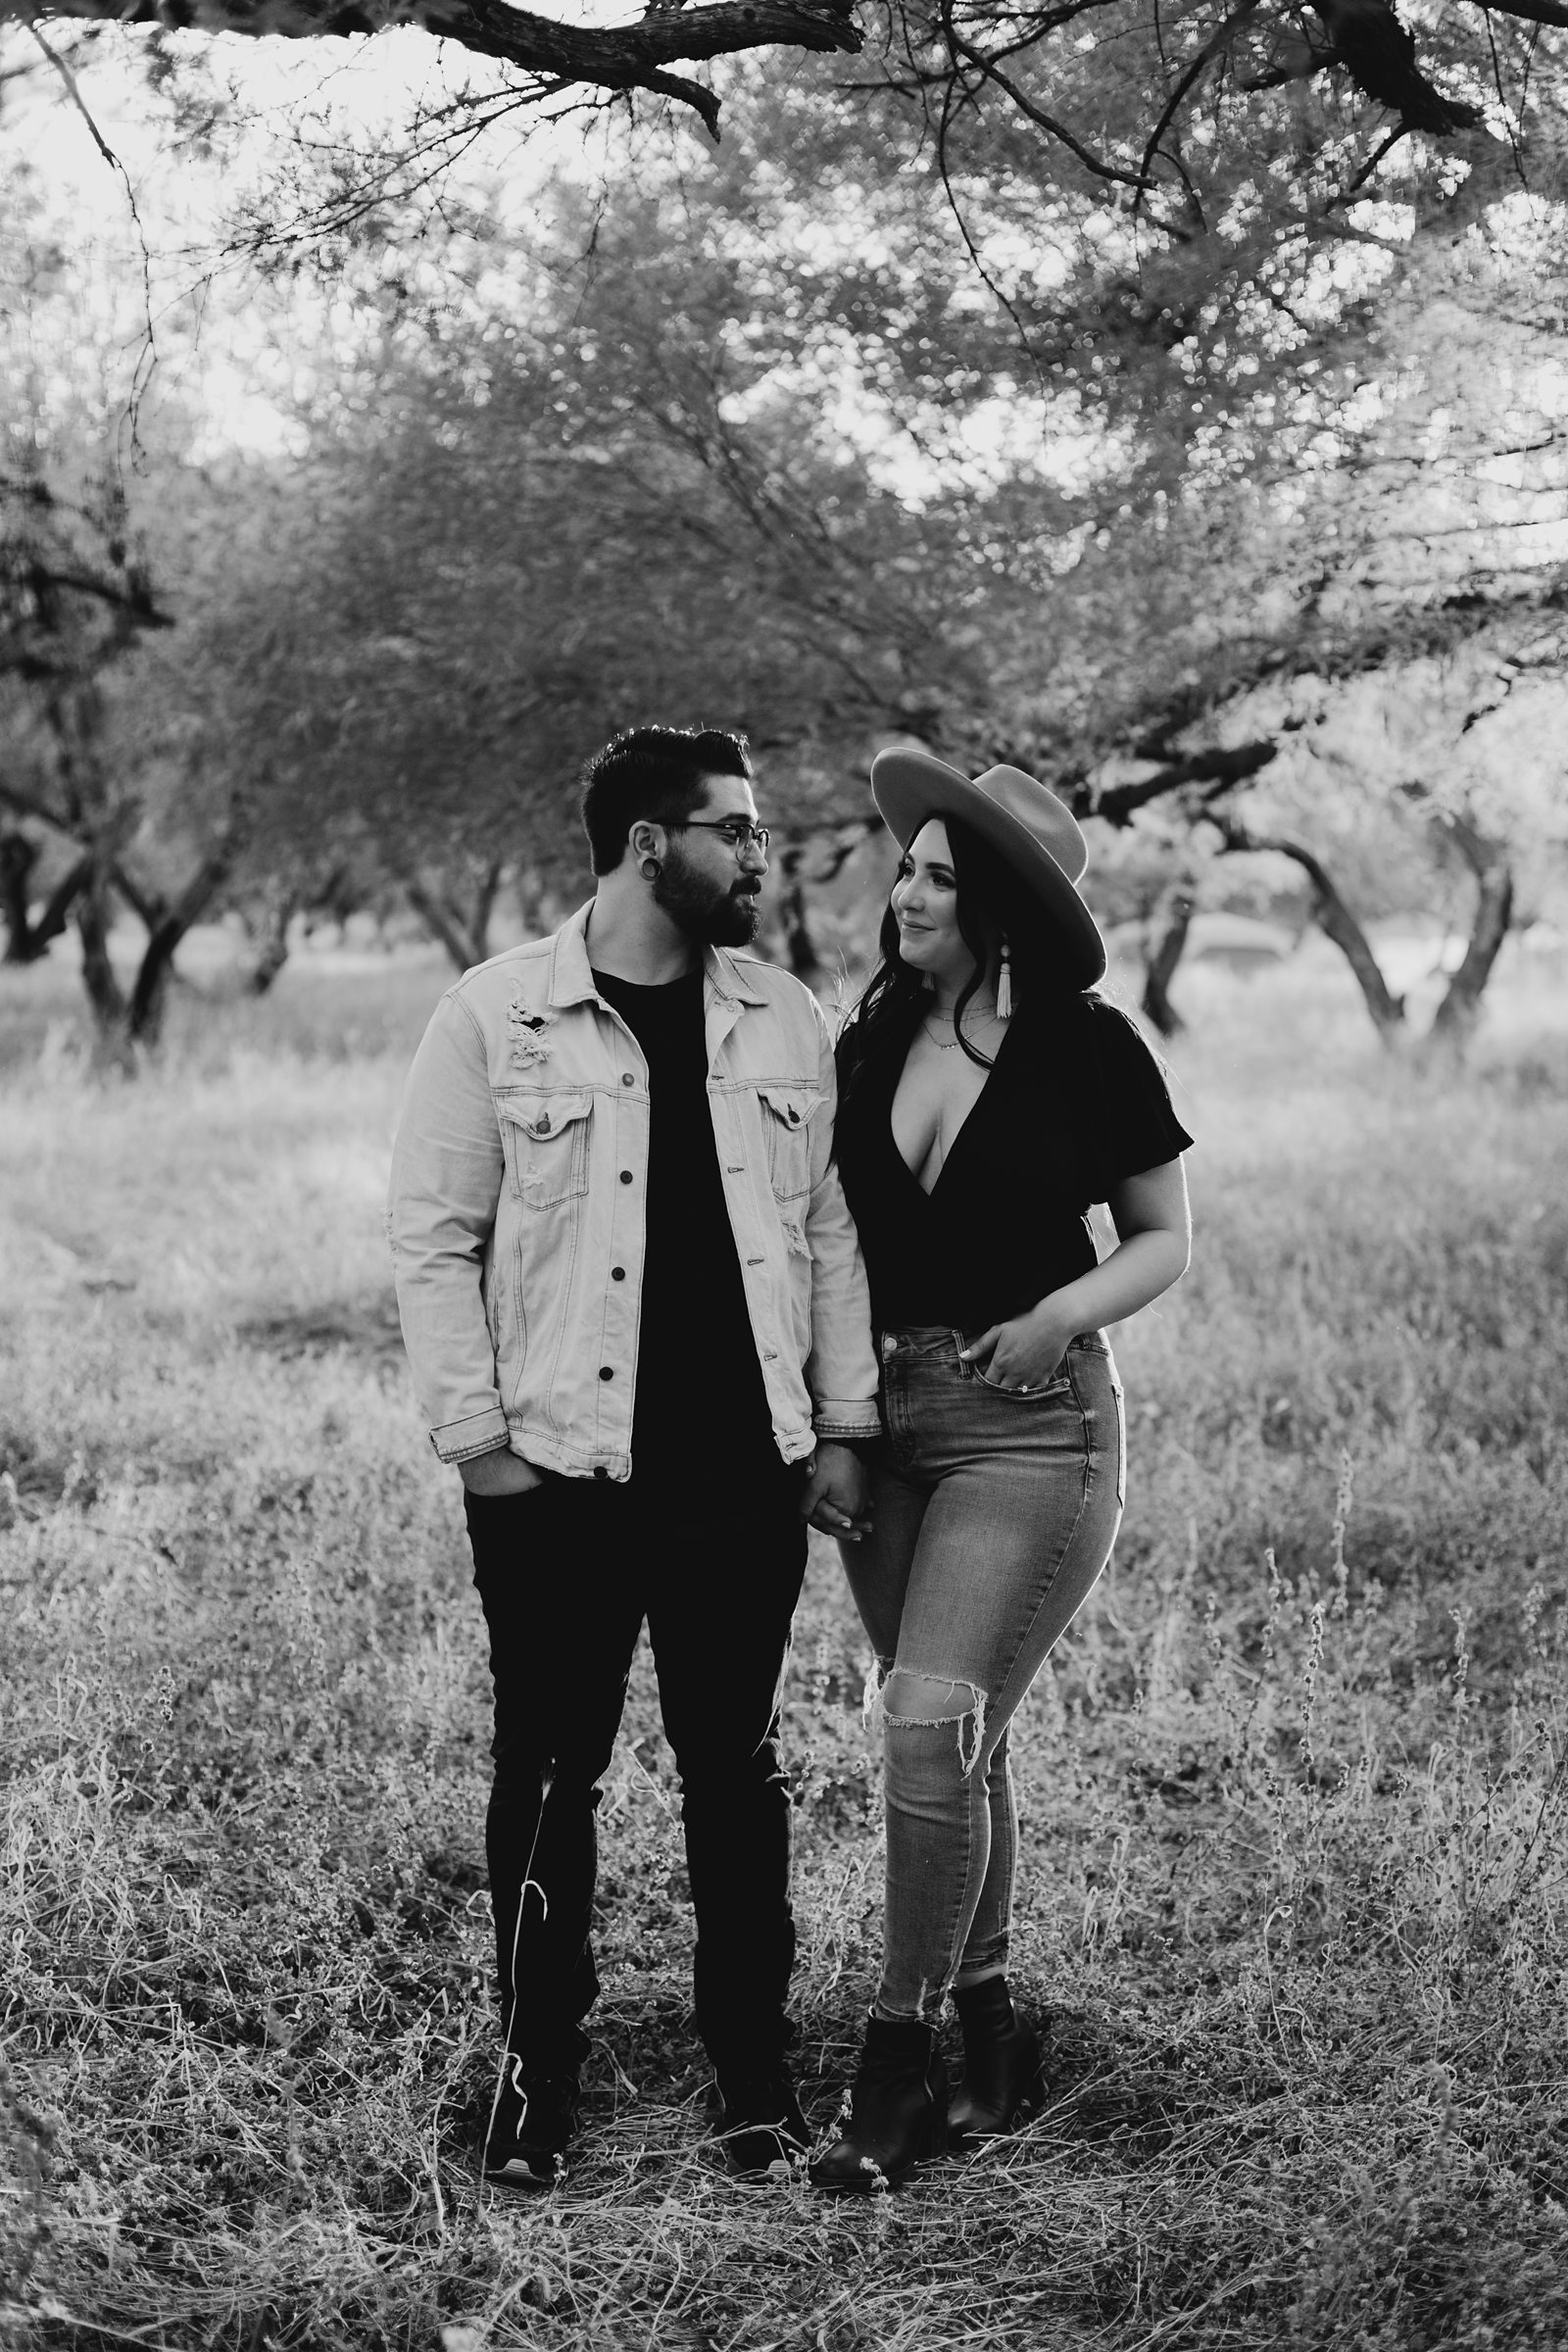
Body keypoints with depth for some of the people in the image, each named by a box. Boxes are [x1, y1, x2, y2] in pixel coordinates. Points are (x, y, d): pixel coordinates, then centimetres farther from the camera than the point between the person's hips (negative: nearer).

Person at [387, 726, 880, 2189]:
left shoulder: (786, 1024, 7)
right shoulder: (496, 1019, -4)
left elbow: (830, 1232, 11)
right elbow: (435, 1238, -3)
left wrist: (841, 1426, 6)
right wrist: (477, 1438, -7)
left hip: (746, 1469, 3)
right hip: (559, 1469, -3)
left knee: (735, 1767, 10)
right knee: (549, 1775, 5)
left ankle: (754, 2068, 21)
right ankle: (536, 2073, 19)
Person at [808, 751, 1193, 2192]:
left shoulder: (1087, 1048, -7)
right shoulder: (870, 1039, 6)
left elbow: (1166, 1238, 2)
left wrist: (1062, 1313, -16)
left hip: (1028, 1421, -5)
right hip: (885, 1412, 5)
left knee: (932, 1728, -13)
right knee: (958, 1744, 11)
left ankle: (899, 2059, 0)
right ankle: (993, 2043, 24)